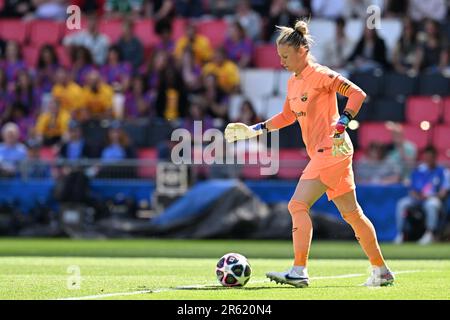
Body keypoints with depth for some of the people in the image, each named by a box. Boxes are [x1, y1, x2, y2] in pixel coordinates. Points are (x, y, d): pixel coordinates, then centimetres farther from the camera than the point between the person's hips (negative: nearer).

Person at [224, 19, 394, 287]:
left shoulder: (320, 75, -11)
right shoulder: (293, 82, 16)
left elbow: (357, 93, -16)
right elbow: (288, 116, 28)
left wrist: (341, 124, -24)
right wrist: (255, 130, 19)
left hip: (331, 150, -9)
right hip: (323, 154, 9)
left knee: (298, 205, -16)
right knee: (351, 213, 12)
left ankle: (299, 272, -19)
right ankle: (381, 271, 18)